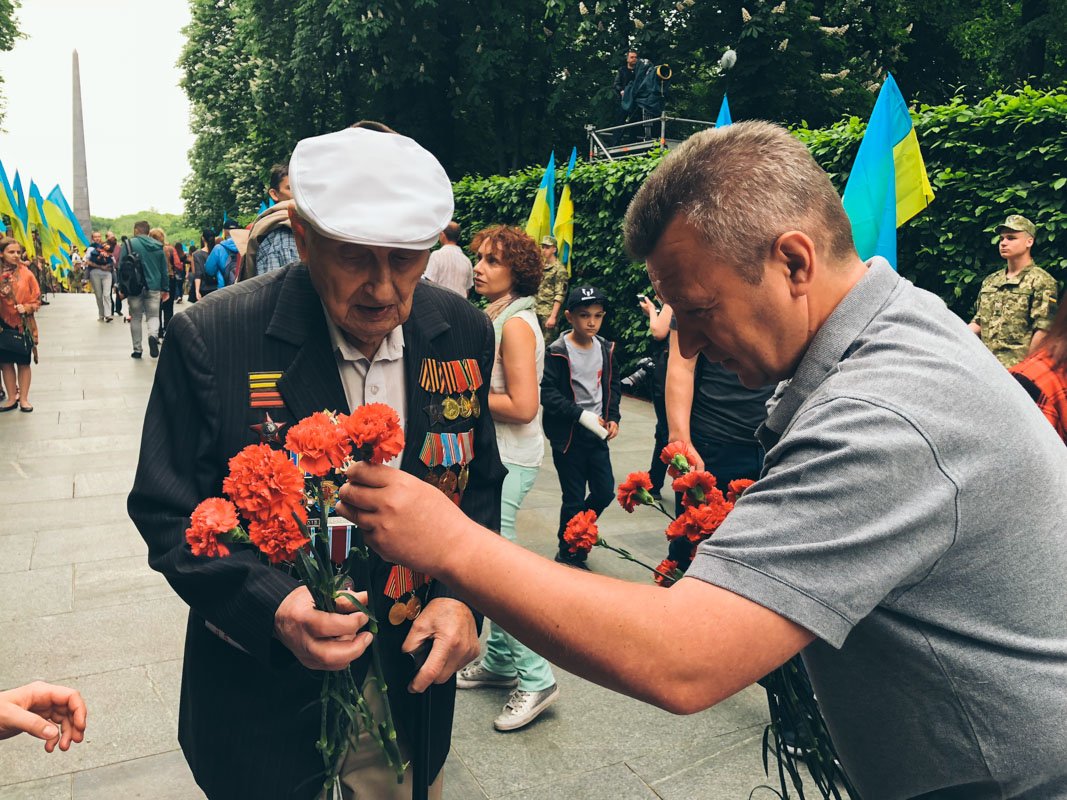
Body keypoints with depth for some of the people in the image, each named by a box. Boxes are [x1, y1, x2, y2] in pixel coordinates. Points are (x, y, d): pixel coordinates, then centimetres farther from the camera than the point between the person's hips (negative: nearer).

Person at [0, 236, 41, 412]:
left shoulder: (26, 273, -4)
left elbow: (36, 299, 0)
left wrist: (26, 308, -17)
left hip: (23, 325, -2)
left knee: (23, 363, 6)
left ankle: (23, 399, 15)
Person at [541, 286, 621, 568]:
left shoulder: (605, 349, 5)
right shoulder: (558, 352, -13)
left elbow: (614, 384, 16)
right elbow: (548, 393, -18)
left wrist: (613, 417, 4)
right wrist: (582, 415, -23)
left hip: (597, 432, 5)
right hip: (568, 436, -5)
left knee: (605, 492, 9)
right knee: (574, 499, 4)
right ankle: (569, 553, 25)